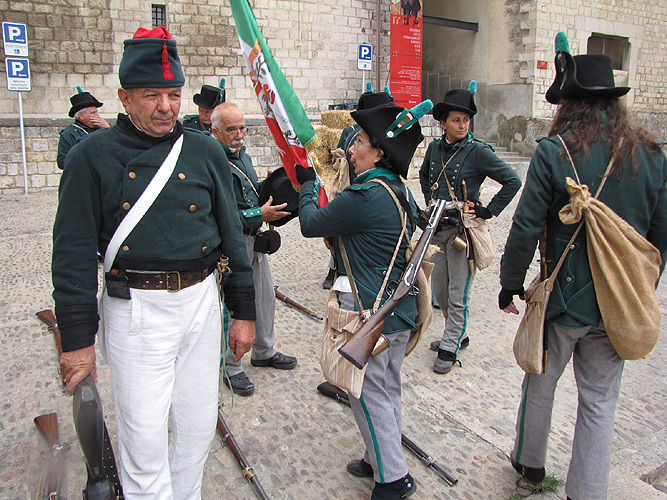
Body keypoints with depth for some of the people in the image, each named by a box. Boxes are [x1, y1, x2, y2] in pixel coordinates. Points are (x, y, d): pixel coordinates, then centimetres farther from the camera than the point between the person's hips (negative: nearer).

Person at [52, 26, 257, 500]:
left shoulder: (206, 152, 4)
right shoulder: (93, 156, -4)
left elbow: (231, 234, 8)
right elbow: (74, 251, -3)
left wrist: (244, 312, 8)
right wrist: (77, 337, -4)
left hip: (201, 301, 3)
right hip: (134, 308, -3)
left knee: (198, 425, 15)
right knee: (144, 436, 3)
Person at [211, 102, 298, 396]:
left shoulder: (242, 155, 11)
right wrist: (259, 215, -25)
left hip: (253, 239, 9)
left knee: (265, 297, 19)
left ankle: (264, 352, 39)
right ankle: (232, 368, 20)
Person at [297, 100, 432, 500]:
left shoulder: (364, 196, -23)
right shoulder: (402, 190, 6)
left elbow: (311, 224, -10)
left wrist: (307, 183, 4)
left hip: (369, 309, -9)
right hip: (400, 304, 9)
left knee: (369, 393, 7)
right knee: (389, 388, 21)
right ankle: (384, 460, 40)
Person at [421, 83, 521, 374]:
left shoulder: (478, 151, -11)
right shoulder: (435, 148, 5)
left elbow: (512, 181, -11)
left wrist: (489, 211, -11)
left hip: (464, 230, -6)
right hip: (437, 228, 6)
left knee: (458, 295, 1)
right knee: (439, 290, 15)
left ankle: (449, 348, 14)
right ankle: (458, 335, 34)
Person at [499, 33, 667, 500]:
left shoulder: (554, 152, -14)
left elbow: (526, 230, -15)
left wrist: (511, 285, -1)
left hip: (564, 296, -3)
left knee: (541, 382, 19)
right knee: (600, 401, 14)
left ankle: (530, 461, 41)